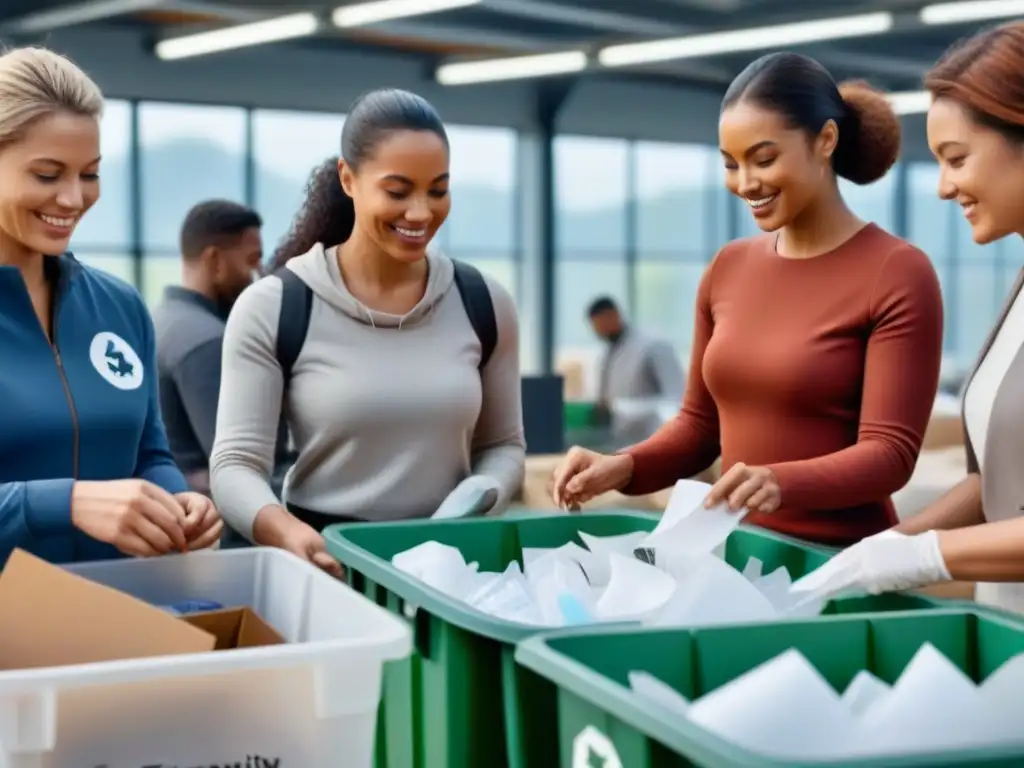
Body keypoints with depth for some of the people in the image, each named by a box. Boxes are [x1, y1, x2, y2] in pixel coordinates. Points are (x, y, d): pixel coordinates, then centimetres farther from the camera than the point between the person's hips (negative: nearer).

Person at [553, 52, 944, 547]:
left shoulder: (898, 274, -11)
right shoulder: (728, 269, 5)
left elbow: (890, 451, -15)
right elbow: (701, 421, 11)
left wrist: (780, 483, -31)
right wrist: (624, 467, -7)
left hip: (839, 559, -5)